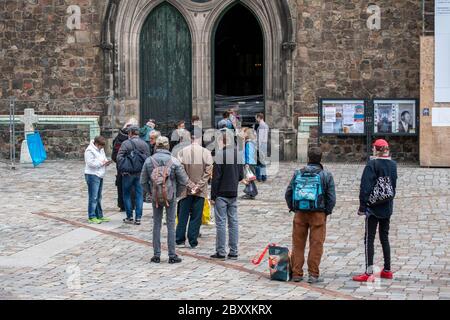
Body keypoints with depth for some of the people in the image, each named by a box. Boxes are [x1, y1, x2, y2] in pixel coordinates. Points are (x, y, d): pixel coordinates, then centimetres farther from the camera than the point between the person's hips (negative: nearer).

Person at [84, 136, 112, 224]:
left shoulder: (101, 150, 15)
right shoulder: (90, 151, -13)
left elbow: (103, 159, 25)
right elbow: (91, 163, -21)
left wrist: (106, 162, 3)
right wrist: (102, 163, -15)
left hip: (100, 175, 9)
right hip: (92, 175, -9)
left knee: (98, 197, 15)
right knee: (93, 197, -9)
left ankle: (99, 216, 22)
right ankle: (92, 217, -5)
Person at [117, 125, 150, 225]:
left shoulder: (126, 143, -7)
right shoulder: (145, 144, 5)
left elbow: (119, 157, -12)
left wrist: (122, 169, -5)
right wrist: (144, 170, 8)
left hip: (128, 173, -3)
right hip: (141, 174, 3)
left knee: (127, 195, 9)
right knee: (139, 195, 6)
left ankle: (130, 217, 10)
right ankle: (138, 218, 5)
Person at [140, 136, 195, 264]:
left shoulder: (149, 161, -3)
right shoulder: (174, 161, -9)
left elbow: (143, 181, 2)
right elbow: (183, 181, -6)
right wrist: (176, 193, 8)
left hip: (155, 197, 2)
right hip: (170, 196, -2)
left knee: (157, 224, 10)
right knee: (171, 224, 4)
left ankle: (156, 255, 11)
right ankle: (172, 255, 6)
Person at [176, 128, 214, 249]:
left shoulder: (182, 152, -5)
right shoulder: (206, 152, -8)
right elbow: (208, 171, -11)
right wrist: (199, 185, -8)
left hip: (185, 189, 1)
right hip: (200, 191, -1)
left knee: (183, 215, 11)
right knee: (196, 216, 6)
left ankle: (180, 240, 14)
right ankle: (193, 242, 8)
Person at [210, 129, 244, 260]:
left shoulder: (220, 154, -14)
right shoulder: (238, 154, 5)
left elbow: (216, 177, -13)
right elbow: (241, 176, 11)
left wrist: (213, 196, -9)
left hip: (221, 194, -6)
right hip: (233, 194, 6)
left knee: (221, 223, -2)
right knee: (233, 222, 8)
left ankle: (221, 252, 0)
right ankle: (234, 252, 10)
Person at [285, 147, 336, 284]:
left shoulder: (298, 174, 3)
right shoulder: (326, 175, -3)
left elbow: (288, 193, 5)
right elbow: (332, 197, -3)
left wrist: (293, 208, 15)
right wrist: (327, 211, 9)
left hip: (300, 214, 2)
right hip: (318, 214, -2)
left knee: (298, 244, 9)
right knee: (316, 245, 3)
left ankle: (296, 273, 12)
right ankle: (313, 274, 4)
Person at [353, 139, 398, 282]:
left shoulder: (372, 164, -14)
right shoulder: (393, 164, 6)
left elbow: (366, 187, -16)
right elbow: (393, 185, 14)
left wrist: (362, 206, -11)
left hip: (373, 207, -6)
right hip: (387, 207, 7)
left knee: (369, 238, -4)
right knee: (384, 237, 16)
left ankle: (369, 273, -8)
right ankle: (387, 270, 20)